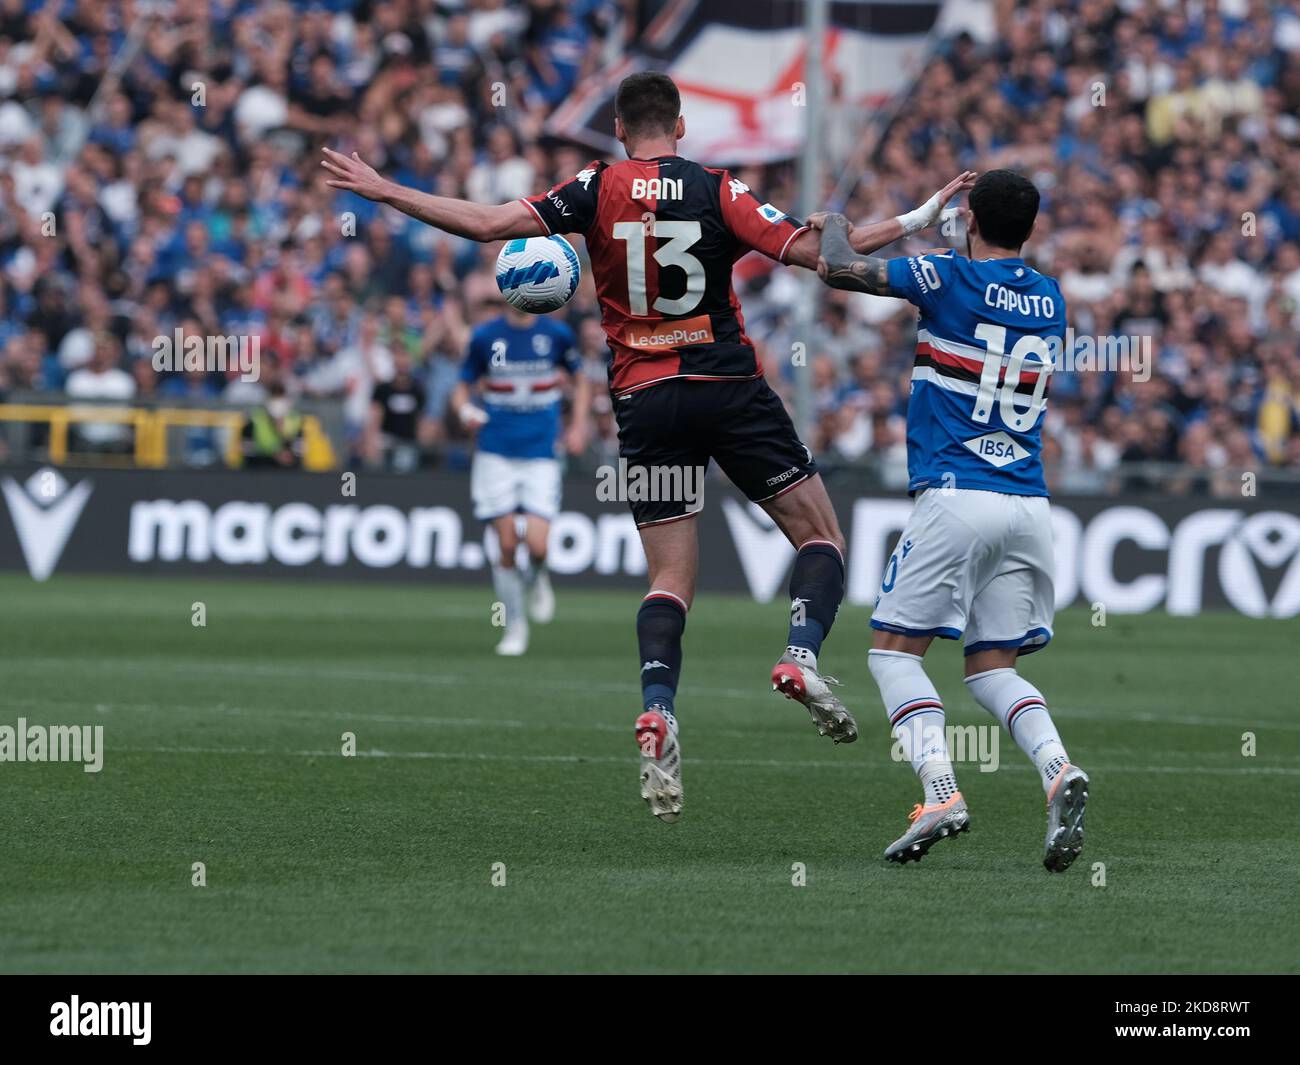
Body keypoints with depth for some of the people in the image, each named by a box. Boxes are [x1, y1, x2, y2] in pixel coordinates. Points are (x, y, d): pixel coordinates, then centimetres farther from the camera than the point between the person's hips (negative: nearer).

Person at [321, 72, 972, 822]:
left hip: (644, 400, 2)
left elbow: (492, 224, -7)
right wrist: (916, 221, 1)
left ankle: (658, 709, -17)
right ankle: (803, 655, -15)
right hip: (729, 387, -2)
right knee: (820, 534, 10)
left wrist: (384, 191, 1)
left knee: (671, 579, 6)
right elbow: (813, 252, -8)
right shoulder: (720, 192, -2)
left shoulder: (598, 190, 1)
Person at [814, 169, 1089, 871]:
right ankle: (1058, 769, -15)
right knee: (992, 667, 12)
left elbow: (836, 267, -1)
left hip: (956, 497, -6)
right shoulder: (1049, 298, 12)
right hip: (1029, 505, 6)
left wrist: (834, 225, 21)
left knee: (894, 649, 3)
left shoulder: (948, 278, -6)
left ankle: (941, 793, -17)